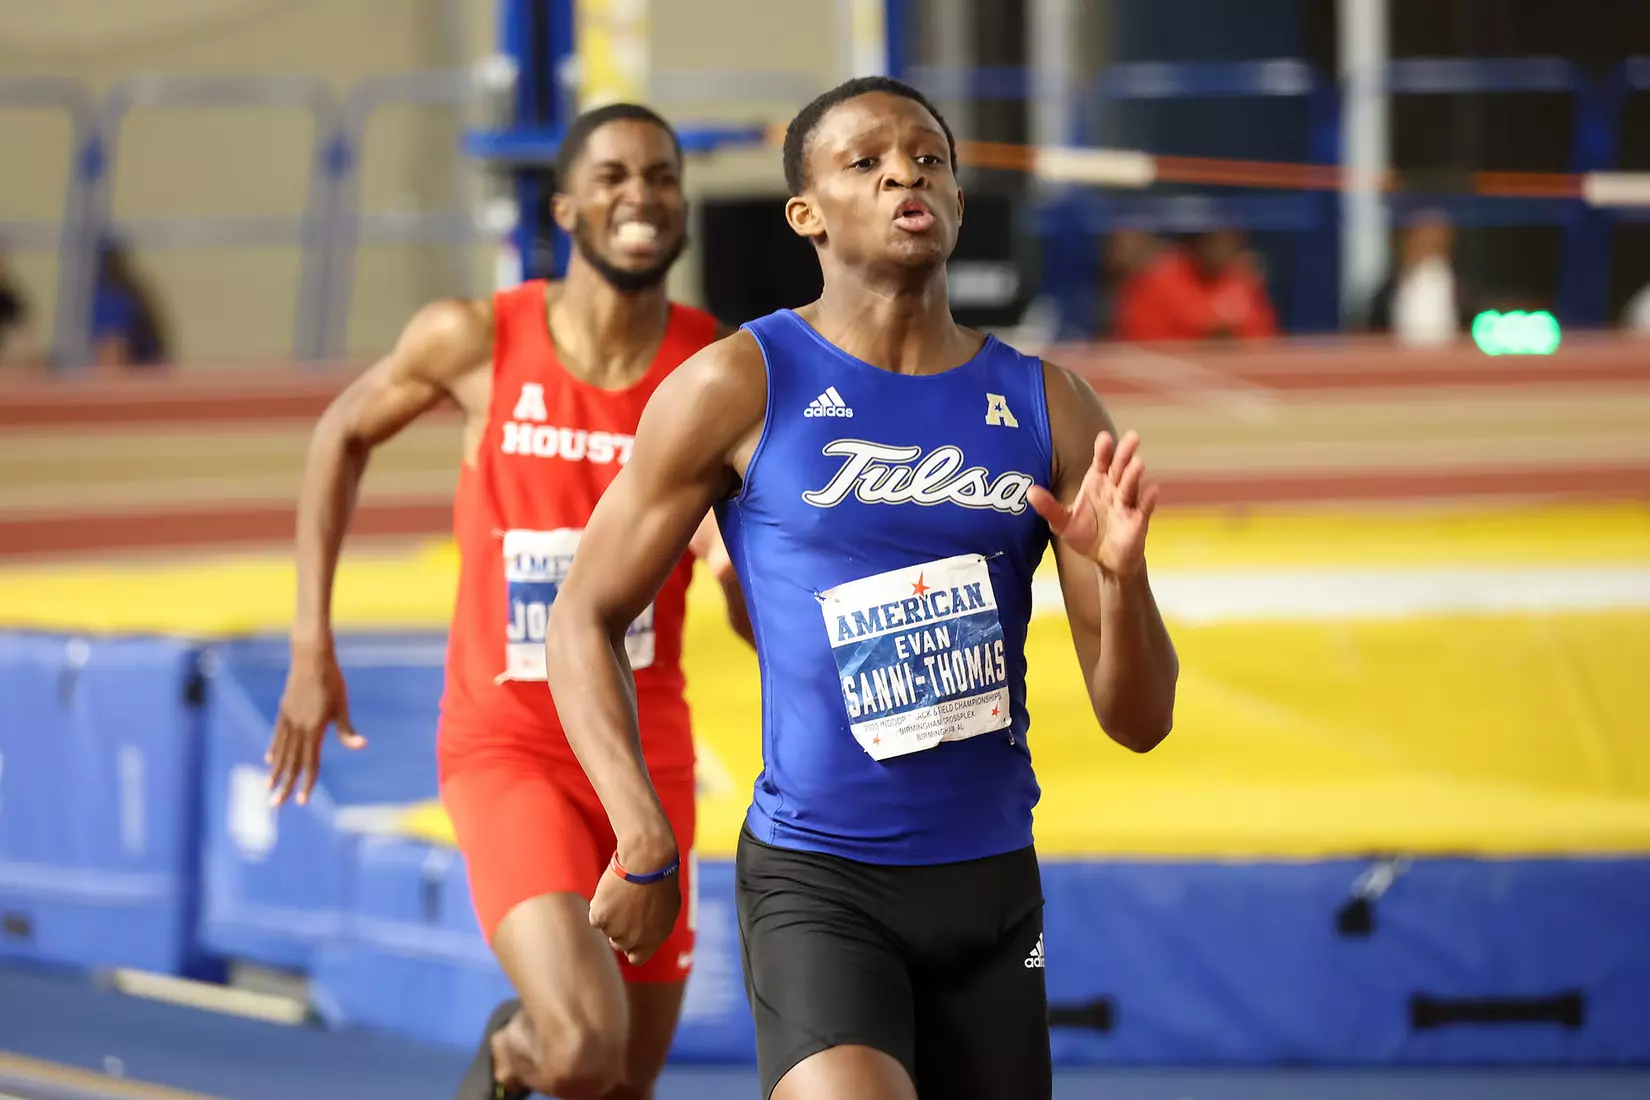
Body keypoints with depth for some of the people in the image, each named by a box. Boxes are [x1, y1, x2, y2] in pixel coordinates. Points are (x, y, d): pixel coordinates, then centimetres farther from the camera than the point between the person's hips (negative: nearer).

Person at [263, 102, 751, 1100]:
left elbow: (764, 628, -1)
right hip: (508, 747, -3)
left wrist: (740, 568, -26)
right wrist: (312, 649, 6)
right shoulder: (477, 341, -10)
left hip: (648, 753, 3)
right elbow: (344, 436, 11)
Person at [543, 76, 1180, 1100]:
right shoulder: (739, 388, -4)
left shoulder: (1049, 410, 5)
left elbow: (1139, 720, 5)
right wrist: (645, 841, -10)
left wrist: (1121, 573, -16)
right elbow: (587, 618, 2)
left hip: (992, 884, 5)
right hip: (817, 881, -5)